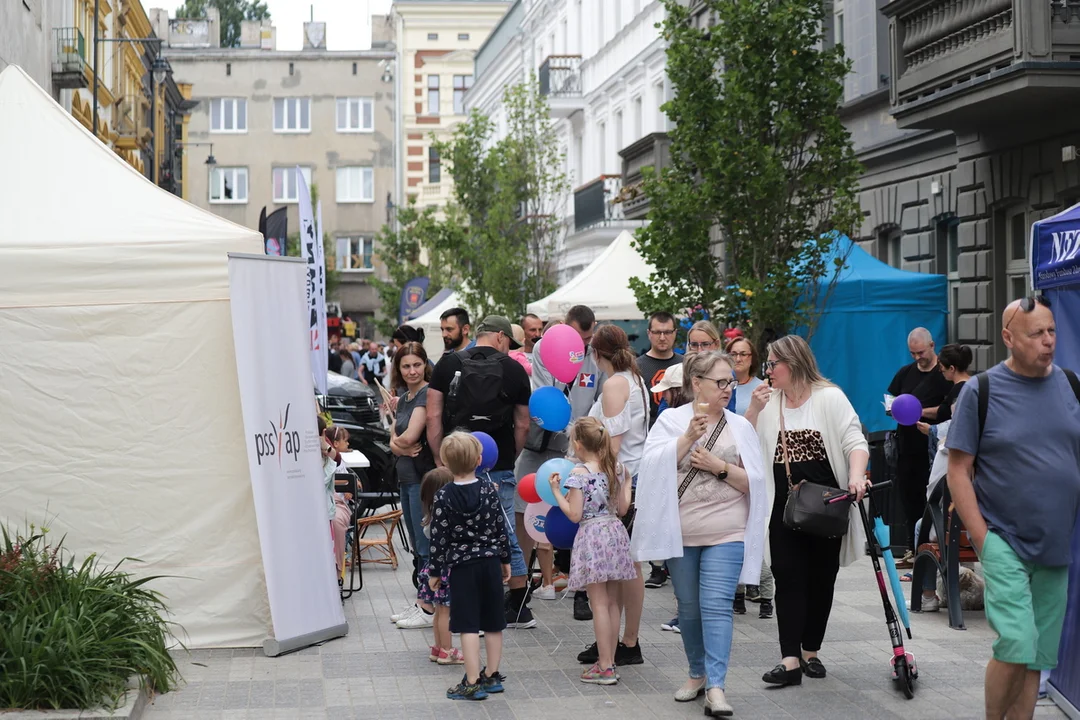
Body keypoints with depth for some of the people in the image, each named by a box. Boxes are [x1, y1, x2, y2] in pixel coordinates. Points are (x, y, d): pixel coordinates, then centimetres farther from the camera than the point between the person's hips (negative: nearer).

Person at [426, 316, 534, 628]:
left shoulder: (448, 364, 3)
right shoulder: (514, 370, 2)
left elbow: (433, 417, -1)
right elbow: (522, 425, 5)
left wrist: (440, 460, 5)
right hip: (500, 467, 0)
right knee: (507, 536, 10)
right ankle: (519, 610, 17)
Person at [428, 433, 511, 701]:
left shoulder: (443, 498, -10)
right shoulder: (491, 490, -3)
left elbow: (439, 538, -8)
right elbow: (502, 529, 2)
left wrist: (435, 572, 1)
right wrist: (505, 560, 14)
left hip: (462, 566, -3)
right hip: (491, 562, 3)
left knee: (468, 626, -1)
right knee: (493, 623, 12)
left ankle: (473, 683, -2)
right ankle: (492, 676, 23)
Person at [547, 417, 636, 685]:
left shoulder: (579, 474, -12)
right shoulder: (617, 467, 6)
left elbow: (575, 515, -12)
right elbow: (623, 509, 10)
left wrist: (556, 492, -3)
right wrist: (627, 482, 23)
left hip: (591, 537, -6)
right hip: (615, 533, 6)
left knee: (600, 604, -4)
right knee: (613, 603, 11)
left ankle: (604, 668, -3)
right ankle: (609, 660, 18)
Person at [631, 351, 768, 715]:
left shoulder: (740, 426, 6)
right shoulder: (671, 420, 3)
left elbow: (754, 482, 3)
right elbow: (654, 465, -11)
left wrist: (720, 467, -12)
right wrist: (689, 437, -19)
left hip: (726, 535, -1)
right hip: (681, 533, 1)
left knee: (717, 605, -11)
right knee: (689, 608, 12)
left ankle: (715, 687, -12)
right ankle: (697, 674, 28)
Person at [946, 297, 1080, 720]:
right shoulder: (981, 391, -5)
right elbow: (958, 470, -5)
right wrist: (983, 538, -11)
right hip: (1005, 541, -5)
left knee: (1038, 657, 9)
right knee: (1016, 645, -15)